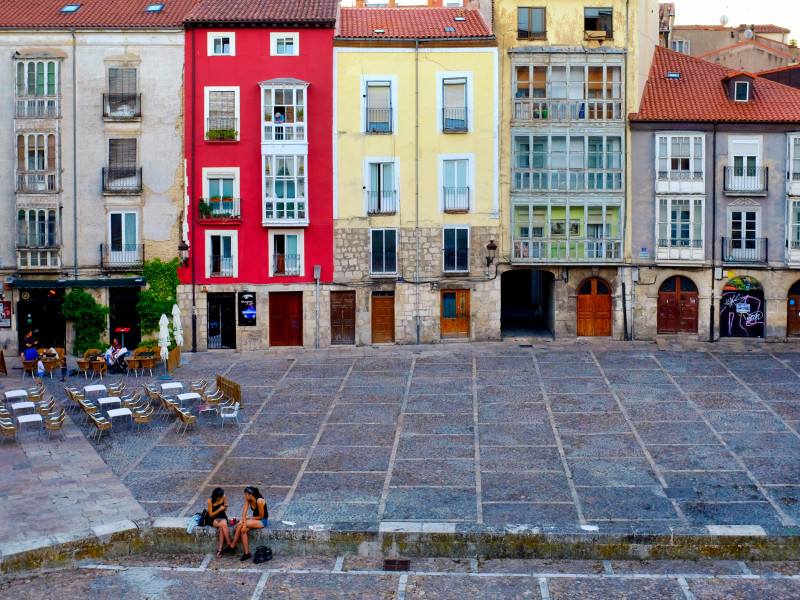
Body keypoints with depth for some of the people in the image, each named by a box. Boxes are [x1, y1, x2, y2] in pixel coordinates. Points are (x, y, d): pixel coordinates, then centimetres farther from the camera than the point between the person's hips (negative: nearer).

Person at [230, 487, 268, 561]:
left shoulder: (259, 501, -24)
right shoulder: (248, 500, -2)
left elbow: (261, 516, -18)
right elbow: (244, 513, -9)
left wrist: (249, 518, -10)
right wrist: (244, 524, -23)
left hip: (262, 521, -7)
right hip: (255, 519, 7)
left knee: (240, 524, -24)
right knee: (243, 530, -23)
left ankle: (233, 545, -10)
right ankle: (247, 553, -20)